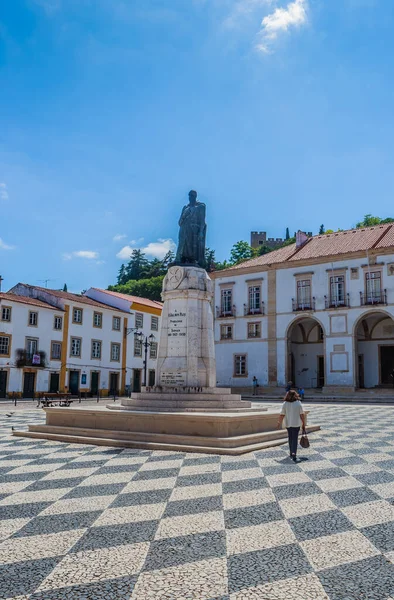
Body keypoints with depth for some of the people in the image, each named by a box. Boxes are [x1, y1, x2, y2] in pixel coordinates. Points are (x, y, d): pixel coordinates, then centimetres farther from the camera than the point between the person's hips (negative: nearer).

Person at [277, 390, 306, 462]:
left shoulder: (285, 404, -4)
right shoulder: (298, 403, -7)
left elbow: (282, 415, -5)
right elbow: (302, 414, -7)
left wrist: (279, 423, 7)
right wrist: (304, 424, 3)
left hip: (288, 424, 3)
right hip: (296, 424, -3)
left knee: (290, 439, 17)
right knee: (295, 439, -3)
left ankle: (291, 454, 27)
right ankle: (294, 455, -14)